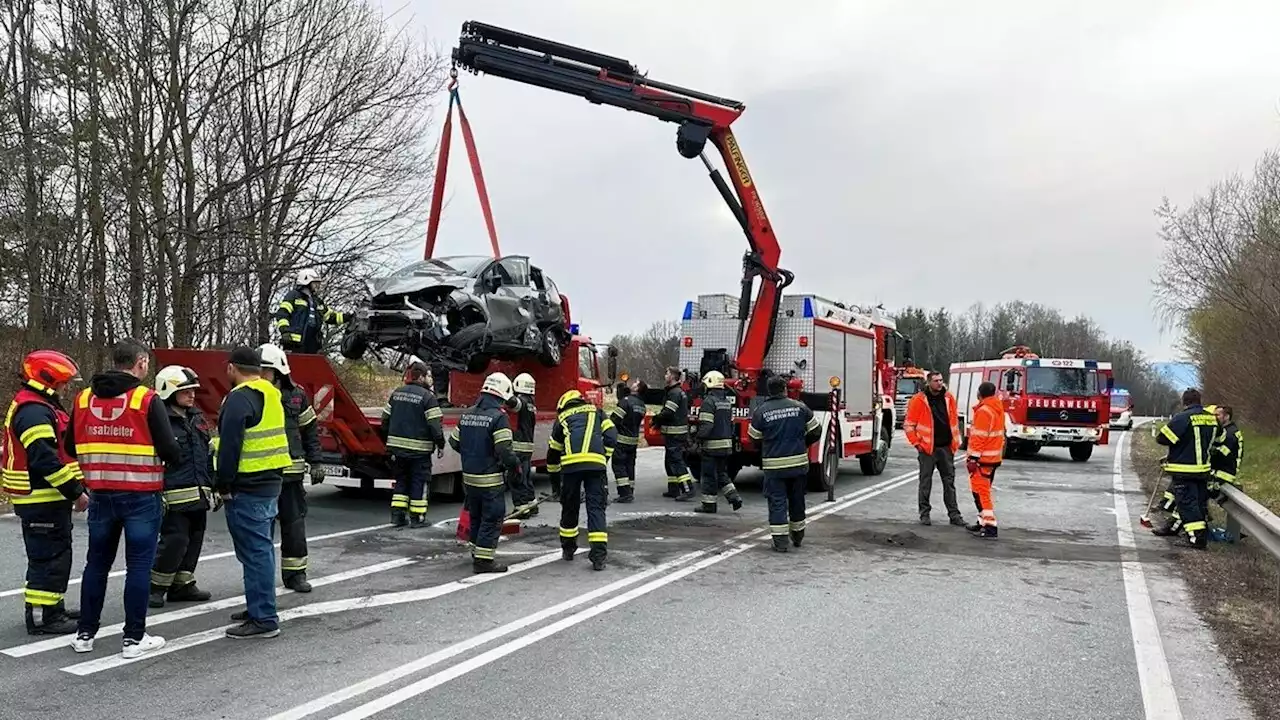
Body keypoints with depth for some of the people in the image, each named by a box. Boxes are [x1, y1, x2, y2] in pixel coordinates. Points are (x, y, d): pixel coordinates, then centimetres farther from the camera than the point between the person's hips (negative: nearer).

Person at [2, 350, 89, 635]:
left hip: (47, 499, 11)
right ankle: (41, 617, 1)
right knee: (49, 558, -5)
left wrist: (73, 489, 19)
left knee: (56, 555, 20)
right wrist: (75, 492, -23)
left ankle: (53, 607, 31)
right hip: (43, 501, -11)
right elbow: (46, 460, -27)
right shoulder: (34, 411, -18)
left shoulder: (40, 407, 17)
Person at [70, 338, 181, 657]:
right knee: (139, 566, 3)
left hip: (101, 495, 5)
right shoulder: (148, 400, -13)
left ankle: (85, 634, 24)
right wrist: (175, 459, 7)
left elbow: (72, 447, 12)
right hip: (141, 496, -5)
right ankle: (134, 637, 8)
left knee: (97, 563, 17)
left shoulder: (84, 398, 4)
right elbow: (169, 449, -15)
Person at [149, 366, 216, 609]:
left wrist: (213, 487, 19)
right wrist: (156, 494, -18)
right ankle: (155, 586, 7)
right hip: (175, 495, -8)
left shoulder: (197, 418, 16)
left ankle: (182, 585, 22)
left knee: (195, 539, 11)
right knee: (175, 539, -9)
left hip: (199, 495, 8)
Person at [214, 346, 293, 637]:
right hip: (271, 482, 10)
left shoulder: (239, 398, -14)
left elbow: (230, 446, -20)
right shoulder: (271, 394, 15)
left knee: (255, 551, -6)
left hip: (247, 488, -10)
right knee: (262, 548, 18)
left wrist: (223, 485, -12)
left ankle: (263, 619, -3)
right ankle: (260, 607, 30)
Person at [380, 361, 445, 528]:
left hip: (397, 446, 6)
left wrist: (388, 440, 23)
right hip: (419, 448, -6)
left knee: (401, 480, 17)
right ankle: (417, 518, 8)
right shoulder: (427, 396, -11)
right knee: (419, 482, 5)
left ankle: (397, 514, 15)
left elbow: (385, 419, 14)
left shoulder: (396, 393, 10)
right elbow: (435, 424, -15)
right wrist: (440, 445, -5)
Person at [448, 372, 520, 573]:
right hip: (489, 479, -8)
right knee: (492, 518, 0)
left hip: (469, 476, 8)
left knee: (476, 516, 20)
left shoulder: (467, 414, 7)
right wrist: (515, 463, -4)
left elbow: (454, 442, 14)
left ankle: (476, 550, 32)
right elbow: (504, 450, -22)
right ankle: (483, 559, -1)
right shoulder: (498, 417, -17)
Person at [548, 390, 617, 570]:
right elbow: (611, 436, 9)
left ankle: (568, 548, 32)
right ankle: (599, 555, -5)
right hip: (596, 463, -1)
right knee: (596, 507, 3)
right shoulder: (596, 412, 26)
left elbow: (553, 451, 32)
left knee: (569, 507, 18)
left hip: (570, 464, 1)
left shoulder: (562, 418, 28)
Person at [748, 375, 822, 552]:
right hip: (799, 462, 2)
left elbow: (754, 437, 1)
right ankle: (797, 536, 32)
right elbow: (815, 431, 4)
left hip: (773, 465, -2)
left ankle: (780, 541, 0)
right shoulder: (799, 407, -2)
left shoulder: (761, 411, -7)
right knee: (797, 500, 18)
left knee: (777, 502, 3)